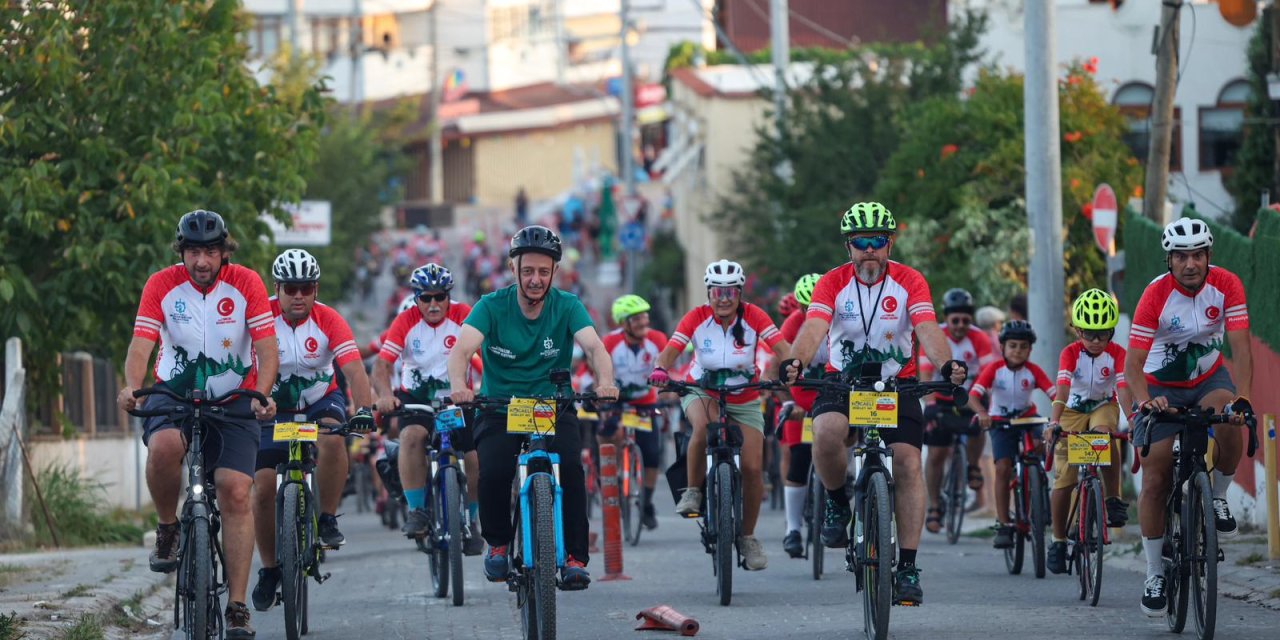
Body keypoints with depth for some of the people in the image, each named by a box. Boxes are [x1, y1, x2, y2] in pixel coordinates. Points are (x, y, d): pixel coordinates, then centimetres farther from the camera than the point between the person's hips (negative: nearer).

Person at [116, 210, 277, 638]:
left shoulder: (246, 284, -7)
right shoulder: (161, 285, -7)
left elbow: (267, 349, -13)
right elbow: (141, 345, -15)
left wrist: (262, 394, -32)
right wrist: (132, 386, -36)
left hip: (234, 400, 0)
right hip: (174, 394, 0)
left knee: (235, 492, -15)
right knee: (163, 446, -35)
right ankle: (167, 530, -7)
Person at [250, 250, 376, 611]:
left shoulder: (329, 321, -17)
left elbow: (354, 370, -26)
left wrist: (364, 409, -42)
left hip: (321, 401, -1)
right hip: (274, 407, 1)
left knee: (332, 439, -34)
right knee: (263, 486, -10)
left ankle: (328, 520, -16)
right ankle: (268, 570, 9)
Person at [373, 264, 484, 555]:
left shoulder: (463, 316, -11)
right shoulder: (406, 321, -10)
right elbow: (382, 364, -17)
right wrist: (385, 394, -38)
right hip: (416, 397, -1)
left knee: (476, 458, -13)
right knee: (412, 435, -32)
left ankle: (469, 521, 12)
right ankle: (417, 510, -22)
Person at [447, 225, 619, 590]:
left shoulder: (567, 307, -5)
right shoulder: (492, 306, -7)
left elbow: (594, 346, -20)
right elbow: (462, 349, -22)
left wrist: (605, 381, -43)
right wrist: (458, 385, -44)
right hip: (499, 410, 0)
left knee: (570, 469, -26)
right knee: (494, 472, -25)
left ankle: (576, 558, -13)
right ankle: (497, 543, 4)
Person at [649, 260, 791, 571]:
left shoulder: (753, 316, -14)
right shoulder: (697, 318, -14)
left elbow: (782, 347, -21)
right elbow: (670, 350, -23)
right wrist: (661, 369, -45)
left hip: (745, 400, 1)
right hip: (703, 393, -1)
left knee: (753, 467, -10)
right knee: (703, 426, -37)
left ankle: (748, 537, 10)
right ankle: (693, 492, -15)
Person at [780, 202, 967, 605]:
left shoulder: (909, 282, -7)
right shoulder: (833, 283, -8)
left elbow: (928, 329, -22)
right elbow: (814, 327, -24)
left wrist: (946, 365, -43)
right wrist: (796, 362, -46)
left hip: (897, 383, 1)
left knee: (907, 462, -14)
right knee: (826, 433, -32)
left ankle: (908, 568, -9)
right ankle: (838, 504, -3)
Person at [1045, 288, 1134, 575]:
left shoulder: (1116, 353, -17)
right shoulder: (1071, 353, -19)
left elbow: (1124, 388, -28)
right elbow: (1063, 388, -31)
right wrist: (1054, 421, -46)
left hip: (1104, 407, 0)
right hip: (1073, 410, 0)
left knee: (1104, 433, -39)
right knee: (1064, 480, -8)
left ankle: (1114, 499, -27)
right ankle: (1059, 540, 7)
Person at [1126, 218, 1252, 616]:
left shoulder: (1226, 286, -18)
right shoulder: (1156, 296, -24)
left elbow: (1240, 348, -24)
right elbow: (1133, 364, -26)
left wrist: (1242, 397, -41)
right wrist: (1145, 402, -46)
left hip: (1208, 379, 1)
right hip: (1161, 388, -1)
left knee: (1229, 421, -34)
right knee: (1155, 481, -6)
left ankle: (1218, 498, -7)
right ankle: (1155, 574, 7)